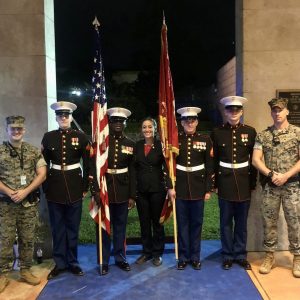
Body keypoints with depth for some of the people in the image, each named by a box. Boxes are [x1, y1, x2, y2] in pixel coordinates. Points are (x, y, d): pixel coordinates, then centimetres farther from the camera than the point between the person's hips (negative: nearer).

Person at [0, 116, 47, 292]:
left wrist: (25, 191, -12)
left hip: (29, 203, 1)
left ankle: (25, 271, 24)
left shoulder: (34, 151, 4)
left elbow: (42, 174, -1)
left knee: (28, 239, 9)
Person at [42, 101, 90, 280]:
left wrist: (85, 187, 0)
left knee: (73, 227, 9)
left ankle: (73, 262, 23)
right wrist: (45, 187, 3)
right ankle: (60, 263, 22)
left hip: (75, 186, -1)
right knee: (57, 227, 9)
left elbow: (87, 164, 2)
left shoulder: (81, 137, 0)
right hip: (55, 186, 1)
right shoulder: (48, 137, 4)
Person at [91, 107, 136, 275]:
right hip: (104, 190, -2)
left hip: (123, 192, 2)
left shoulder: (130, 144, 5)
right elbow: (94, 167, -5)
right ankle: (104, 261, 21)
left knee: (120, 226, 13)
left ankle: (120, 258, 28)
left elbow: (132, 171, 4)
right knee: (103, 227, 8)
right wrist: (95, 190, -13)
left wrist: (132, 196, 1)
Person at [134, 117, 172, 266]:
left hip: (157, 188, -3)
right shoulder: (137, 145, 5)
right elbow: (134, 167, 8)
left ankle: (157, 253, 22)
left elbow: (167, 167, -8)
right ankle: (146, 252, 27)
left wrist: (170, 186, -18)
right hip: (141, 189, 3)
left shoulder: (160, 145, -5)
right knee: (144, 222, 11)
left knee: (157, 221, 7)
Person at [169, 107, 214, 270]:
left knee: (196, 223, 9)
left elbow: (210, 166, 0)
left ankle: (195, 257, 23)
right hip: (180, 187, 0)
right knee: (182, 223, 8)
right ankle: (183, 257, 21)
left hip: (198, 187, 0)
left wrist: (208, 189, -3)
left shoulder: (205, 139, 0)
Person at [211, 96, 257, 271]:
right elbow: (213, 160, 3)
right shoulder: (217, 133, 1)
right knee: (226, 222, 8)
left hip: (244, 183, 1)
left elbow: (254, 160, 5)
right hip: (225, 183, -1)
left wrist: (253, 183, 2)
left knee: (242, 222, 10)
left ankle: (241, 255, 25)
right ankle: (228, 256, 21)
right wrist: (213, 183, 1)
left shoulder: (250, 132, 3)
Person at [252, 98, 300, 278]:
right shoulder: (263, 135, 4)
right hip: (270, 186, 2)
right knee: (269, 222, 8)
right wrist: (272, 174, -13)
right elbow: (256, 159, 0)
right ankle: (270, 256, 22)